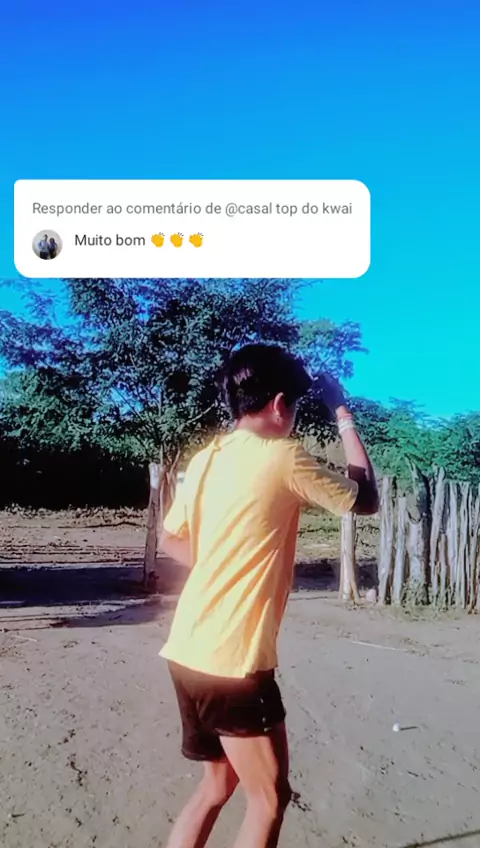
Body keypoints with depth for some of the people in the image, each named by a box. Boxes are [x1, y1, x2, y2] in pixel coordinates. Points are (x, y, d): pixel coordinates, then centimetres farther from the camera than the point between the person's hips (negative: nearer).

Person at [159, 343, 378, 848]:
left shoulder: (205, 459, 7)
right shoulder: (283, 458, -14)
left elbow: (171, 540, 19)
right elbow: (366, 500, 0)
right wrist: (342, 412, 3)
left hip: (187, 653, 8)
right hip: (232, 661, -8)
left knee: (218, 784, 24)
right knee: (269, 798, 11)